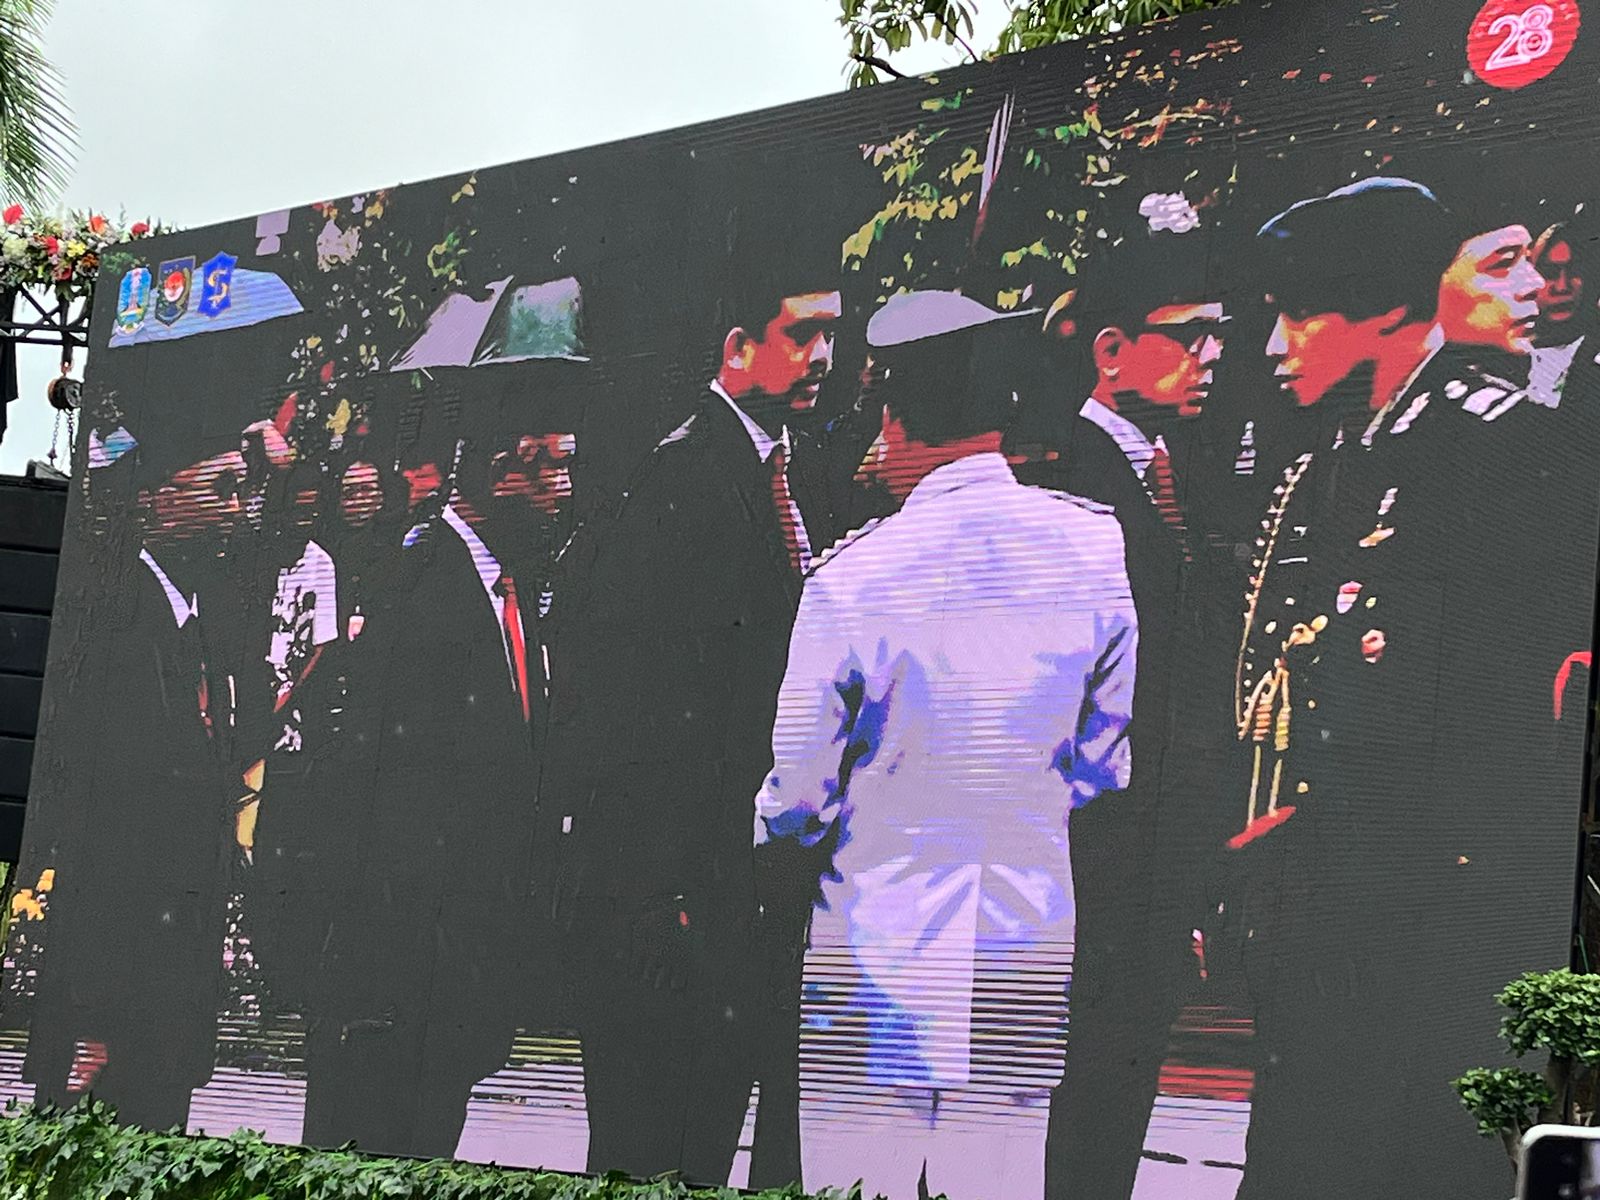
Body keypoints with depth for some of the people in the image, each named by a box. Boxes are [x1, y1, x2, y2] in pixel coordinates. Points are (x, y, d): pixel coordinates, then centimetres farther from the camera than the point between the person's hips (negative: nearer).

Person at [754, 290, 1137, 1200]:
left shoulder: (851, 578, -13)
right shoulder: (1098, 547, -3)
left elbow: (797, 800, -5)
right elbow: (1104, 766, 6)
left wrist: (776, 826, 17)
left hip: (881, 943, -3)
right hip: (1029, 945, 3)